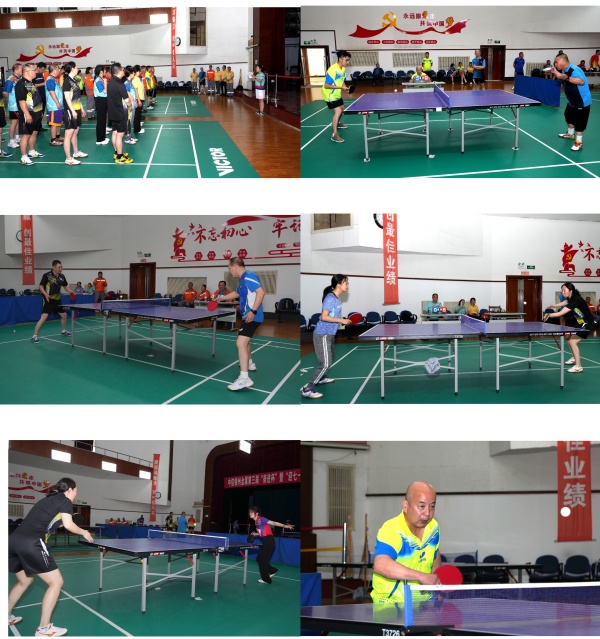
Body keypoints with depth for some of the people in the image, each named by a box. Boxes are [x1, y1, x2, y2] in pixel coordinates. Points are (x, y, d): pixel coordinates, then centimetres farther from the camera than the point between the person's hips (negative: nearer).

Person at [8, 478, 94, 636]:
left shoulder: (48, 500, 28)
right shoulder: (65, 500, 6)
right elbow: (68, 525, -5)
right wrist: (83, 532, 11)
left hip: (14, 540, 8)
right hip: (31, 543, -8)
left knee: (25, 581, 31)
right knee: (56, 582, 3)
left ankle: (6, 617, 38)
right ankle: (43, 628, 2)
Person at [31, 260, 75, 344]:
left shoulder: (62, 277, 3)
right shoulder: (46, 275, -13)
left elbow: (65, 286, 16)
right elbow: (41, 286, -9)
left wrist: (70, 291, -3)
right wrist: (46, 294, -25)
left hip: (57, 300, 7)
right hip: (49, 300, -7)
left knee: (64, 315, 18)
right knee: (44, 317, -18)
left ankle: (63, 331, 43)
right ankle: (34, 336, -14)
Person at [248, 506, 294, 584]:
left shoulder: (261, 519, -12)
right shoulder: (256, 522, 14)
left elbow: (273, 523, -16)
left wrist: (284, 526, -24)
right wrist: (256, 534, 9)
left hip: (269, 541, -9)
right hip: (265, 542, 9)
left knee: (262, 560, -3)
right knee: (259, 559, 13)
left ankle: (266, 579, 7)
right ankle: (272, 571, 26)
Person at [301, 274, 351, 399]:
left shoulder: (337, 298, 9)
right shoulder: (330, 298, -20)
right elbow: (324, 317, -25)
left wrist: (343, 321, 7)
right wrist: (341, 320, -21)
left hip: (330, 334, 10)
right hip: (322, 335, -10)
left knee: (331, 357, 26)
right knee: (325, 363, -14)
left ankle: (321, 378, 46)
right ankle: (307, 389, -12)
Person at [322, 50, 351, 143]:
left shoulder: (343, 69, -2)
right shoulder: (332, 70, -29)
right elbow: (326, 85, -30)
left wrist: (345, 87, -9)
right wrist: (341, 87, -31)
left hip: (337, 94, 9)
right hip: (330, 94, -9)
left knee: (342, 109, 25)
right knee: (337, 111, -21)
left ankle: (338, 123, 55)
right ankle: (334, 134, -22)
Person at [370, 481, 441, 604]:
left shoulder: (433, 527, 4)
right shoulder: (391, 531, -20)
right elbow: (380, 565, -39)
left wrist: (436, 580, 7)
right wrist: (422, 576, -40)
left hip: (424, 602, 6)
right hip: (391, 602, -6)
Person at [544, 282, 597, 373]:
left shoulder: (575, 300, -30)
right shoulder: (571, 298, -2)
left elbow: (561, 313, -33)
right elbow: (566, 302, 25)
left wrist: (549, 315, -26)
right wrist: (554, 306, 18)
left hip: (588, 323, -10)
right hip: (580, 322, 10)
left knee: (573, 341, -20)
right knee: (569, 339, 20)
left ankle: (578, 367, -17)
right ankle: (575, 358, 43)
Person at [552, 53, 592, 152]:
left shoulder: (574, 70, -27)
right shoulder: (564, 71, 2)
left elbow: (581, 81, -40)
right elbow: (562, 80, 16)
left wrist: (567, 78, -46)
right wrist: (557, 75, -1)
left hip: (582, 101, -10)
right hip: (572, 100, 10)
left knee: (579, 121, -9)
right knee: (569, 115, 25)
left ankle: (579, 142, -2)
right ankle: (570, 134, 46)